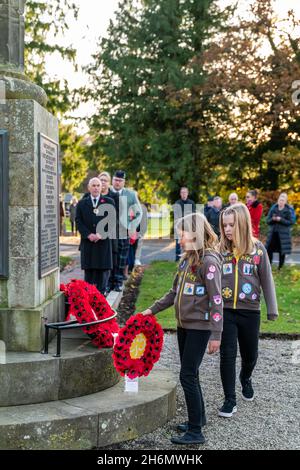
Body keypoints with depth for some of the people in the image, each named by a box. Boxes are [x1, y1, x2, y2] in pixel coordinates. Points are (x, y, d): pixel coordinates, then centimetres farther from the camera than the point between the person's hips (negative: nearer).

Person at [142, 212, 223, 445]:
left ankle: (196, 431, 1)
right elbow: (175, 292, 18)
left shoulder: (209, 261, -16)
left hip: (199, 327, -8)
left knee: (188, 376, -7)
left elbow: (216, 299, -18)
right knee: (190, 374, 16)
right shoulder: (187, 258, 9)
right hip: (184, 324, 8)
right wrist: (153, 309, 16)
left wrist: (216, 334, -19)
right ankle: (198, 418, 31)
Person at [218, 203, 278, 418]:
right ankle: (230, 400, 12)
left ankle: (246, 379, 47)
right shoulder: (220, 250, -3)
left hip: (250, 312, 0)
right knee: (228, 355, 0)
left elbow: (266, 280, 1)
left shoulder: (257, 249, -4)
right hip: (225, 311, 0)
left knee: (250, 355, 15)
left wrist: (272, 309, 1)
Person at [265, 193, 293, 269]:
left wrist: (281, 220, -16)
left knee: (282, 252, 2)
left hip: (283, 234, -3)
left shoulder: (288, 210, -2)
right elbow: (268, 221, 8)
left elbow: (290, 222, -6)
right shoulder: (273, 209, 7)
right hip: (273, 233, 3)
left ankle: (280, 267, 14)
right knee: (269, 250, -1)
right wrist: (272, 219, -13)